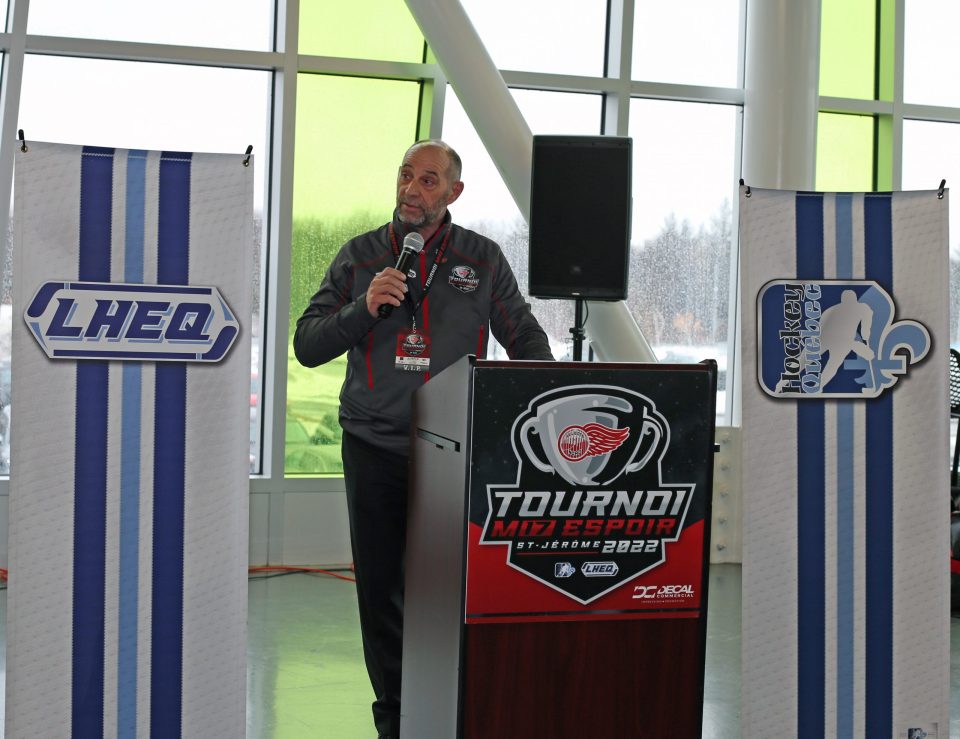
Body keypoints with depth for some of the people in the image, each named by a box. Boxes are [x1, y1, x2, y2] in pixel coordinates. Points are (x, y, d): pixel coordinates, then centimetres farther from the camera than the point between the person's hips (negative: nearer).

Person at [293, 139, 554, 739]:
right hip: (375, 447, 2)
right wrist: (364, 308, -11)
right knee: (380, 586, 6)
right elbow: (308, 346, 5)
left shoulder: (482, 259, 7)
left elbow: (527, 340, 14)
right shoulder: (360, 256, 8)